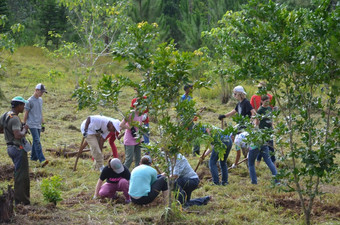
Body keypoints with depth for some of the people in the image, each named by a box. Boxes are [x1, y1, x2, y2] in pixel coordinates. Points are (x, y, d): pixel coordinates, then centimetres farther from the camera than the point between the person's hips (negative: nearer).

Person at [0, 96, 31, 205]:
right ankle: (21, 200, 2)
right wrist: (24, 130, -14)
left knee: (18, 173, 20)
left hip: (10, 147, 10)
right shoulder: (15, 119, -22)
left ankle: (18, 198, 27)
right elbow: (18, 135, -31)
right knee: (22, 175, -2)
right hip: (18, 148, -10)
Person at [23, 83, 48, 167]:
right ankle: (42, 160, -24)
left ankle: (34, 157, 23)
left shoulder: (40, 100, 14)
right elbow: (26, 114, -5)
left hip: (38, 125, 7)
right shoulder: (30, 101, -9)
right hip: (32, 125, -7)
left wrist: (43, 124, 21)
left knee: (36, 141, 11)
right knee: (37, 141, -15)